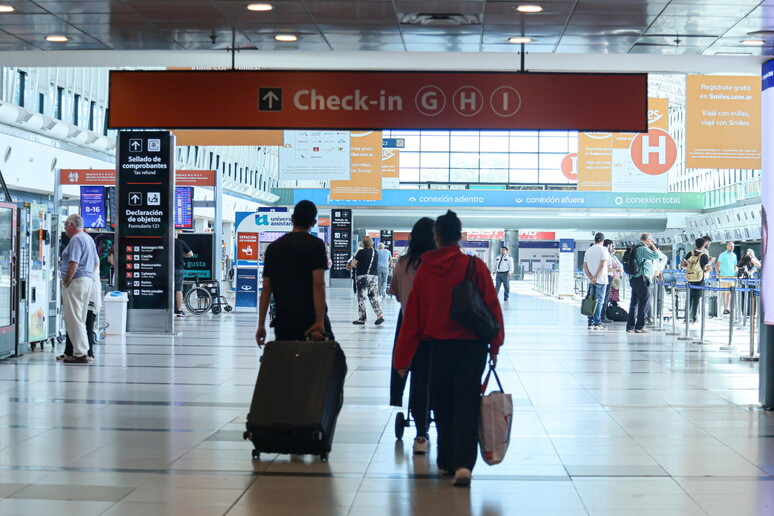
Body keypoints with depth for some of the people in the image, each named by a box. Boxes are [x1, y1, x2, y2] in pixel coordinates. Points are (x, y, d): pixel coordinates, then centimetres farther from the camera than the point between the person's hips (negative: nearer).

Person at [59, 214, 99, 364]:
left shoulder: (76, 240, -13)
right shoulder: (89, 239, 18)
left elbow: (74, 264, -22)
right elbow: (96, 263, 23)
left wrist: (66, 282, -14)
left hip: (76, 281, -10)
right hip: (88, 279, 10)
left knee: (73, 318, -7)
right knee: (80, 318, 15)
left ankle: (80, 354, -9)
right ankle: (83, 351, 18)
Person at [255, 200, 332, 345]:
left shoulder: (274, 247, 9)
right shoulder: (316, 244, -4)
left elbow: (266, 288, 6)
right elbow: (318, 284, -14)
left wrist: (261, 325, 8)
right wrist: (319, 322, -18)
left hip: (283, 321, 4)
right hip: (311, 319, -4)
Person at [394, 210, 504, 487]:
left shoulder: (424, 270, -1)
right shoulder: (475, 266, -7)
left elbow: (412, 316, 3)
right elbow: (492, 307, -4)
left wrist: (402, 358, 9)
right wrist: (495, 345, 6)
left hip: (439, 347, 2)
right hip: (472, 346, -2)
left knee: (442, 405, 15)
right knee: (466, 405, -2)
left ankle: (446, 462, 22)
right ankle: (463, 463, -15)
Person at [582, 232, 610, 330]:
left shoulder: (588, 250, 13)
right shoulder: (604, 249, -4)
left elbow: (584, 266, 6)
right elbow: (603, 264, -15)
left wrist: (590, 277, -2)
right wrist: (596, 277, -13)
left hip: (591, 280, 5)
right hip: (601, 280, -5)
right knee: (599, 301, -2)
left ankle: (591, 323, 8)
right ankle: (597, 323, -4)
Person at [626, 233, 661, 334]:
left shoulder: (636, 248, 18)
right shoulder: (643, 249, -13)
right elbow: (656, 256, -18)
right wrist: (652, 245, -6)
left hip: (634, 279, 10)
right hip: (642, 279, -10)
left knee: (634, 303, 12)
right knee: (644, 303, -5)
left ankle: (630, 326, 13)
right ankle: (639, 327, -6)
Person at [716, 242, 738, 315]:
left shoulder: (734, 256, 14)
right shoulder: (723, 255, -3)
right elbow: (717, 265, -6)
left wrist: (736, 276, 14)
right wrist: (718, 275, -13)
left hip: (732, 276, 5)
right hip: (724, 276, -5)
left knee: (729, 292, 6)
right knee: (724, 293, -5)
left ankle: (728, 307, 12)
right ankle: (725, 308, -3)